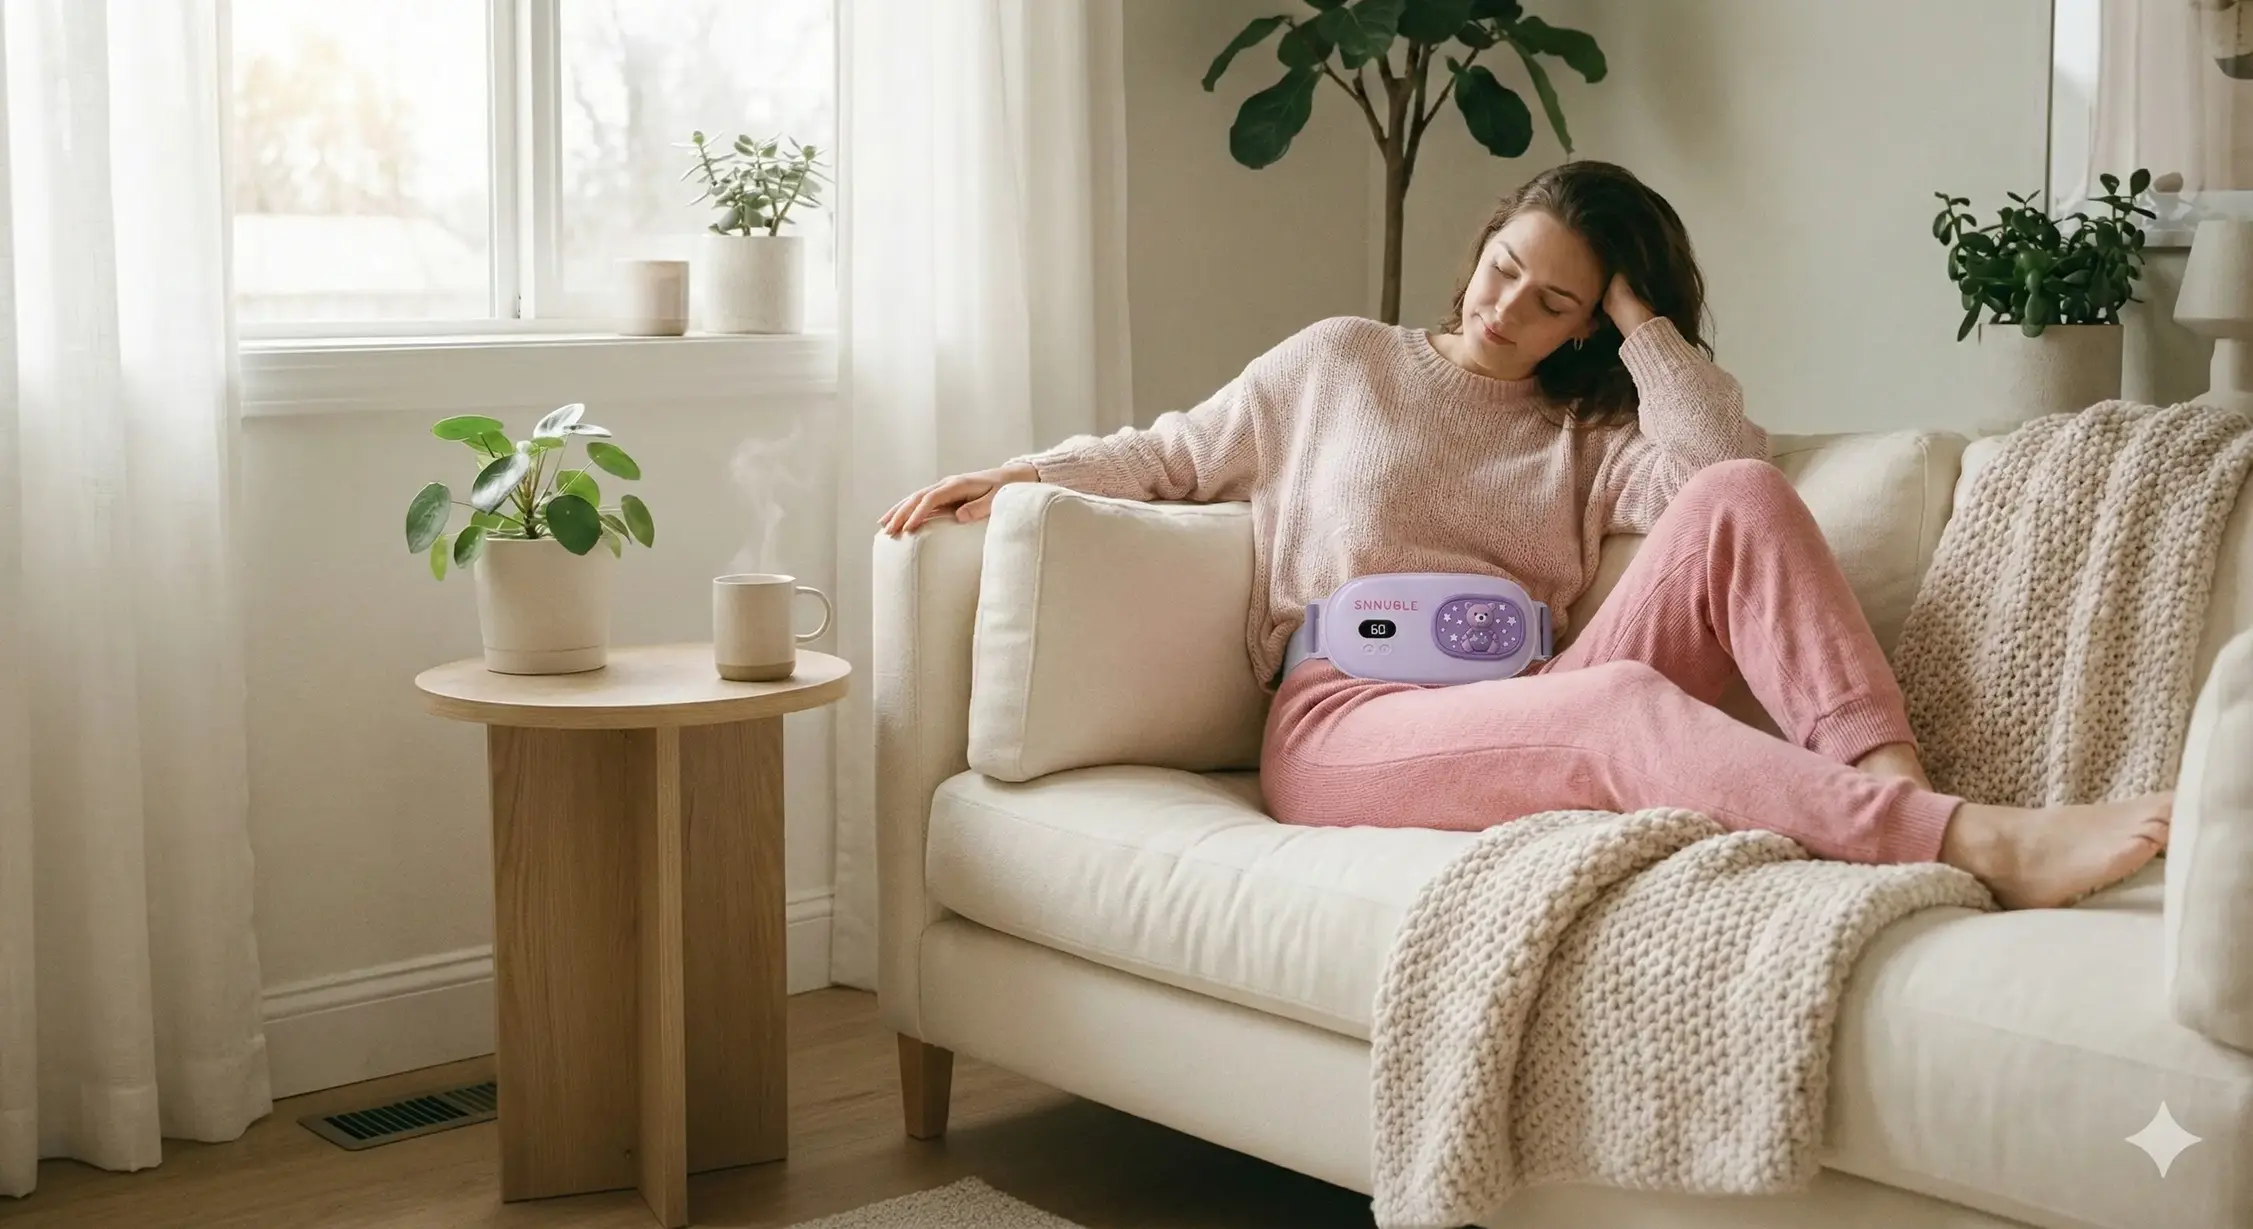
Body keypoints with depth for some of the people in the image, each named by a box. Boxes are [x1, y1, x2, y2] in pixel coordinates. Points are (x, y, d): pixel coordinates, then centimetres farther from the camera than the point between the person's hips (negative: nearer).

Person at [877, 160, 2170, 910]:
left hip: (1519, 715, 3)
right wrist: (1016, 474, 12)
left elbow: (1721, 461, 0)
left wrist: (1636, 312, 8)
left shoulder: (1590, 437, 22)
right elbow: (1174, 455, 25)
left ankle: (1900, 788, -37)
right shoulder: (1339, 361, 19)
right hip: (1345, 725, -3)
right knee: (1617, 699, -38)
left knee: (1739, 499, -21)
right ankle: (1979, 845, -53)